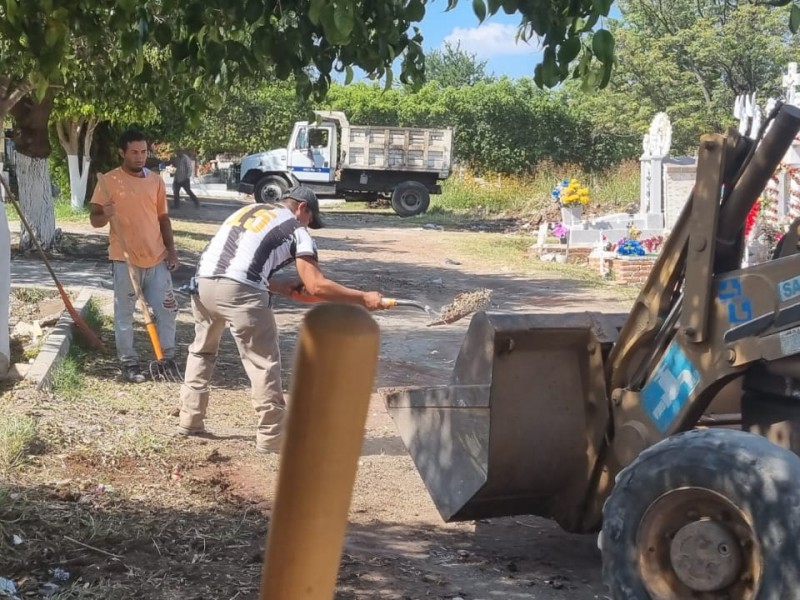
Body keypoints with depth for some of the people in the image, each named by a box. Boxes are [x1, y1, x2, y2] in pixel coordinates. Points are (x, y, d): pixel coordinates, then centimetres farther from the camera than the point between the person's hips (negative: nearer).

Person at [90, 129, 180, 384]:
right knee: (124, 313, 4)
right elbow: (94, 219, -4)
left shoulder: (156, 181, 8)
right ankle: (129, 362, 16)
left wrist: (171, 249, 7)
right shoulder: (109, 181, -5)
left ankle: (166, 358, 20)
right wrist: (105, 215, -26)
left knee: (167, 309, 5)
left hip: (156, 258, 4)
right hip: (125, 259, -4)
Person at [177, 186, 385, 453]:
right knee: (264, 362, 6)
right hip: (239, 291, -6)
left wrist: (280, 287, 29)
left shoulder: (247, 210, 30)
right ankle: (271, 437, 9)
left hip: (202, 283, 6)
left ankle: (190, 421, 30)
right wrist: (363, 298, 10)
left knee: (201, 350, 27)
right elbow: (316, 286, 3)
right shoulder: (296, 231, 12)